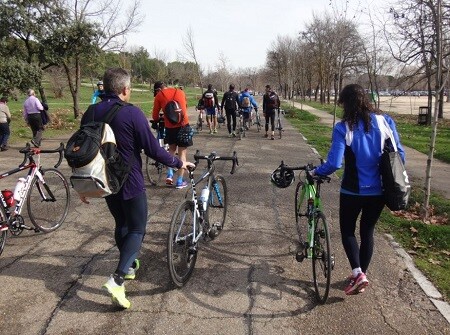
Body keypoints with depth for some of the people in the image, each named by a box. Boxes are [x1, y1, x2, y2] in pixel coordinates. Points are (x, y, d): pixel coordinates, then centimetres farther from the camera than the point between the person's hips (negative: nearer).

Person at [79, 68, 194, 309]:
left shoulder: (91, 113, 2)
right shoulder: (131, 113, -17)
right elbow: (152, 149, -17)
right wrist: (178, 163, -3)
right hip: (130, 181, -6)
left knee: (121, 224, 23)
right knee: (137, 229, 5)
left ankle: (129, 265, 40)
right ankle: (117, 279, -9)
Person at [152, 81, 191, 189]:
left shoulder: (159, 96, 4)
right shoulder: (180, 92, 13)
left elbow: (155, 116, 8)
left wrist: (158, 120, 30)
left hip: (170, 127, -1)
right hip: (183, 125, 1)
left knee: (172, 149, 22)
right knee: (182, 153, 6)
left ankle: (169, 175, 10)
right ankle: (179, 181, 8)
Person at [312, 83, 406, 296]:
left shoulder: (343, 128, -16)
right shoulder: (385, 121, -3)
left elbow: (334, 164, -21)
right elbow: (399, 154, 0)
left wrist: (316, 172, -3)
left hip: (353, 191, -4)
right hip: (379, 190, 4)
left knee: (347, 230, 16)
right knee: (367, 231, 19)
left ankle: (357, 274, 1)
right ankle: (361, 274, 29)